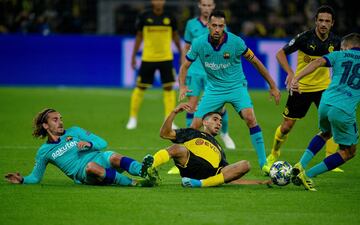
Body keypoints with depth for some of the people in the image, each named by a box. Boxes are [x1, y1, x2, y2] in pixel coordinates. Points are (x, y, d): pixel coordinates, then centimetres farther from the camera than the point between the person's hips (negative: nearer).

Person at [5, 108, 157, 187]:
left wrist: (89, 144, -8)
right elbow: (36, 177, 21)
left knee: (114, 158, -33)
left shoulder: (74, 132, 17)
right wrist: (22, 180, 0)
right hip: (83, 175, -2)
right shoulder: (44, 152, 15)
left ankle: (143, 170, -61)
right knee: (91, 166, -38)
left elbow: (103, 143, 14)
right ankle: (133, 183, -51)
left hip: (101, 159, 2)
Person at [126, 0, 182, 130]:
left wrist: (181, 54, 12)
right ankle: (133, 118, 17)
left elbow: (175, 36, 12)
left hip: (166, 58, 1)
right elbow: (139, 37, 5)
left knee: (169, 88, -3)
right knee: (141, 87, 3)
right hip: (148, 58, -1)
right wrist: (133, 57, 5)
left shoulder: (169, 18, 0)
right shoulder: (144, 17, -3)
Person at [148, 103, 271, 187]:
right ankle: (149, 169, -59)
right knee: (178, 148, -32)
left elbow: (231, 179, 35)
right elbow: (165, 134, 16)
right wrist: (175, 112, 2)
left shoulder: (219, 150, 42)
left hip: (211, 176, 3)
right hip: (189, 164, -3)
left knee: (245, 165, -16)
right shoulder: (192, 134, 31)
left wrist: (259, 182, 25)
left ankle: (200, 183, -30)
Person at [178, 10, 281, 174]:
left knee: (250, 118, -24)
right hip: (213, 89, 2)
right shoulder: (199, 43, -13)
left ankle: (263, 164, -18)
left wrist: (272, 87, -2)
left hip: (236, 86, -2)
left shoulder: (235, 42, -18)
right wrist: (182, 86, -20)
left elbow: (255, 62, -6)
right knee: (195, 125, -5)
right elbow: (185, 66, 0)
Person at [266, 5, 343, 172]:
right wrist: (290, 73, -27)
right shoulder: (305, 37, -18)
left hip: (324, 87, 3)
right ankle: (273, 155, 29)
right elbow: (280, 54, -13)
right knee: (287, 125, 4)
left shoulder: (335, 41, -7)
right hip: (301, 87, -3)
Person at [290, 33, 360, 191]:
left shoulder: (338, 55, 15)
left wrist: (296, 79, -10)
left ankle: (301, 165, 19)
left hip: (325, 103, 4)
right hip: (345, 110, -4)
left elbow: (318, 62, -2)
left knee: (326, 133, 35)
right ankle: (307, 175, 3)